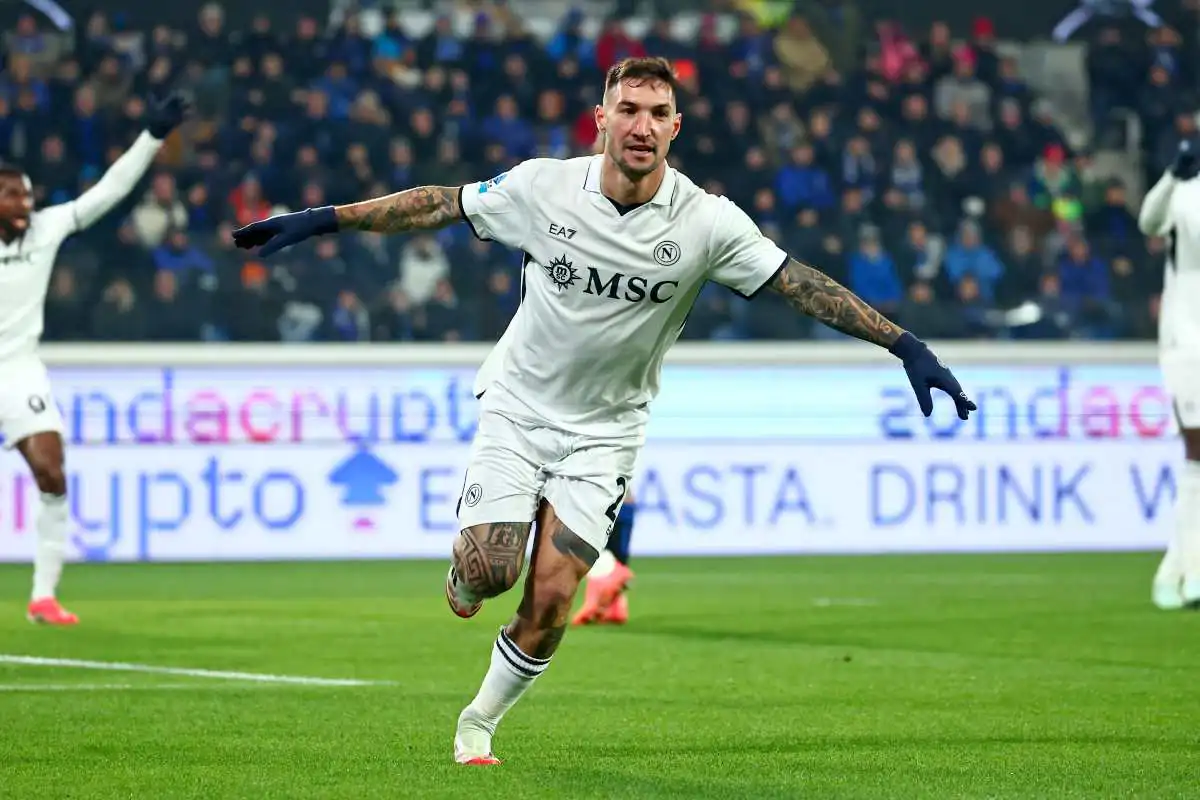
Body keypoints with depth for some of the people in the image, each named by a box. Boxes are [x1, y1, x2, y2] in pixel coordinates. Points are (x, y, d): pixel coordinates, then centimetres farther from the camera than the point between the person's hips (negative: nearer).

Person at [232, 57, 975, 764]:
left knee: (550, 602, -9)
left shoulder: (706, 222, -15)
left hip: (604, 433, 0)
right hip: (519, 406, 0)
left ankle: (479, 724, 16)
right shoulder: (543, 186, -14)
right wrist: (322, 220, -4)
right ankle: (463, 577, 25)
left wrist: (907, 346, -20)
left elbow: (802, 283, -14)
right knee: (490, 569, -15)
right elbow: (438, 205, -3)